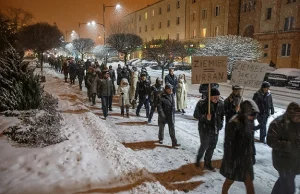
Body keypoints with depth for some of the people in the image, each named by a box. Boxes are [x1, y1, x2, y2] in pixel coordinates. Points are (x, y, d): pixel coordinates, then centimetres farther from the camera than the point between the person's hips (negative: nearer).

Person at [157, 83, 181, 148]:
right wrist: (161, 114, -25)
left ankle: (174, 143, 2)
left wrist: (173, 113, 17)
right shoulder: (162, 96, -16)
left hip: (171, 115, 4)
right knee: (161, 127, 16)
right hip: (163, 115, -4)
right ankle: (161, 139, 39)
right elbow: (159, 106, -18)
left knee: (172, 129, 0)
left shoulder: (172, 95, 3)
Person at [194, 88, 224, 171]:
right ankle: (198, 160, 29)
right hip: (205, 129, -5)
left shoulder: (220, 104, -1)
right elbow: (196, 115, -14)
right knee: (204, 146, 1)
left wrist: (220, 125, 10)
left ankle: (207, 163, 31)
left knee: (212, 147, 14)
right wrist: (205, 117, -28)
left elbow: (222, 115, 14)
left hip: (215, 130, 6)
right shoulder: (202, 103, -18)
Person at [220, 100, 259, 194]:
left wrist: (252, 155, 15)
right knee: (230, 180, 16)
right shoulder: (233, 124, -25)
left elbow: (251, 140, 10)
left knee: (249, 183, 13)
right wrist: (229, 162, -17)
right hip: (235, 159, -7)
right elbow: (228, 145, -21)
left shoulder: (249, 122, -2)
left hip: (246, 159, 7)